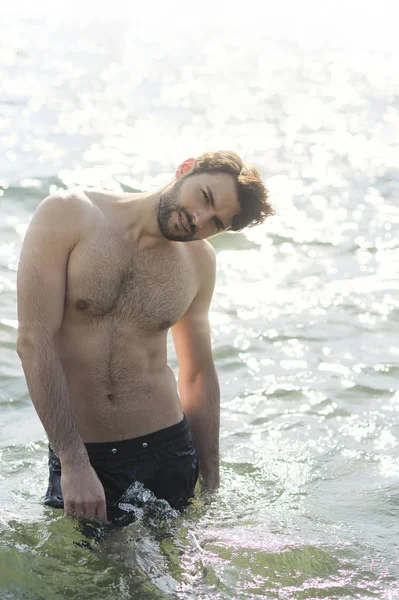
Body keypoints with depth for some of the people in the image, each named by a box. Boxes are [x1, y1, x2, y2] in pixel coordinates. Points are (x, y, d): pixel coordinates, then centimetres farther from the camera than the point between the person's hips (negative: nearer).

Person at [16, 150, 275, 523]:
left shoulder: (199, 260, 4)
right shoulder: (67, 215, -10)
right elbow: (34, 341, -16)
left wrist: (211, 489, 14)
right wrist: (74, 464, -21)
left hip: (168, 453, 3)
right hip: (77, 454, -3)